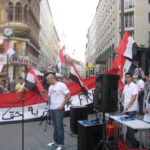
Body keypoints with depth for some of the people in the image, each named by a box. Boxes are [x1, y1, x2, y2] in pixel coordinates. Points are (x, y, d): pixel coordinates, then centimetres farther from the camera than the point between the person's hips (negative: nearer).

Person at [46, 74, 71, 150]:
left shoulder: (61, 85, -12)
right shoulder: (50, 87, 12)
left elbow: (68, 95, -14)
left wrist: (62, 105, -14)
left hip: (59, 109, -7)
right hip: (52, 109, 7)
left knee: (59, 126, -2)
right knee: (55, 126, 16)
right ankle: (56, 141, 29)